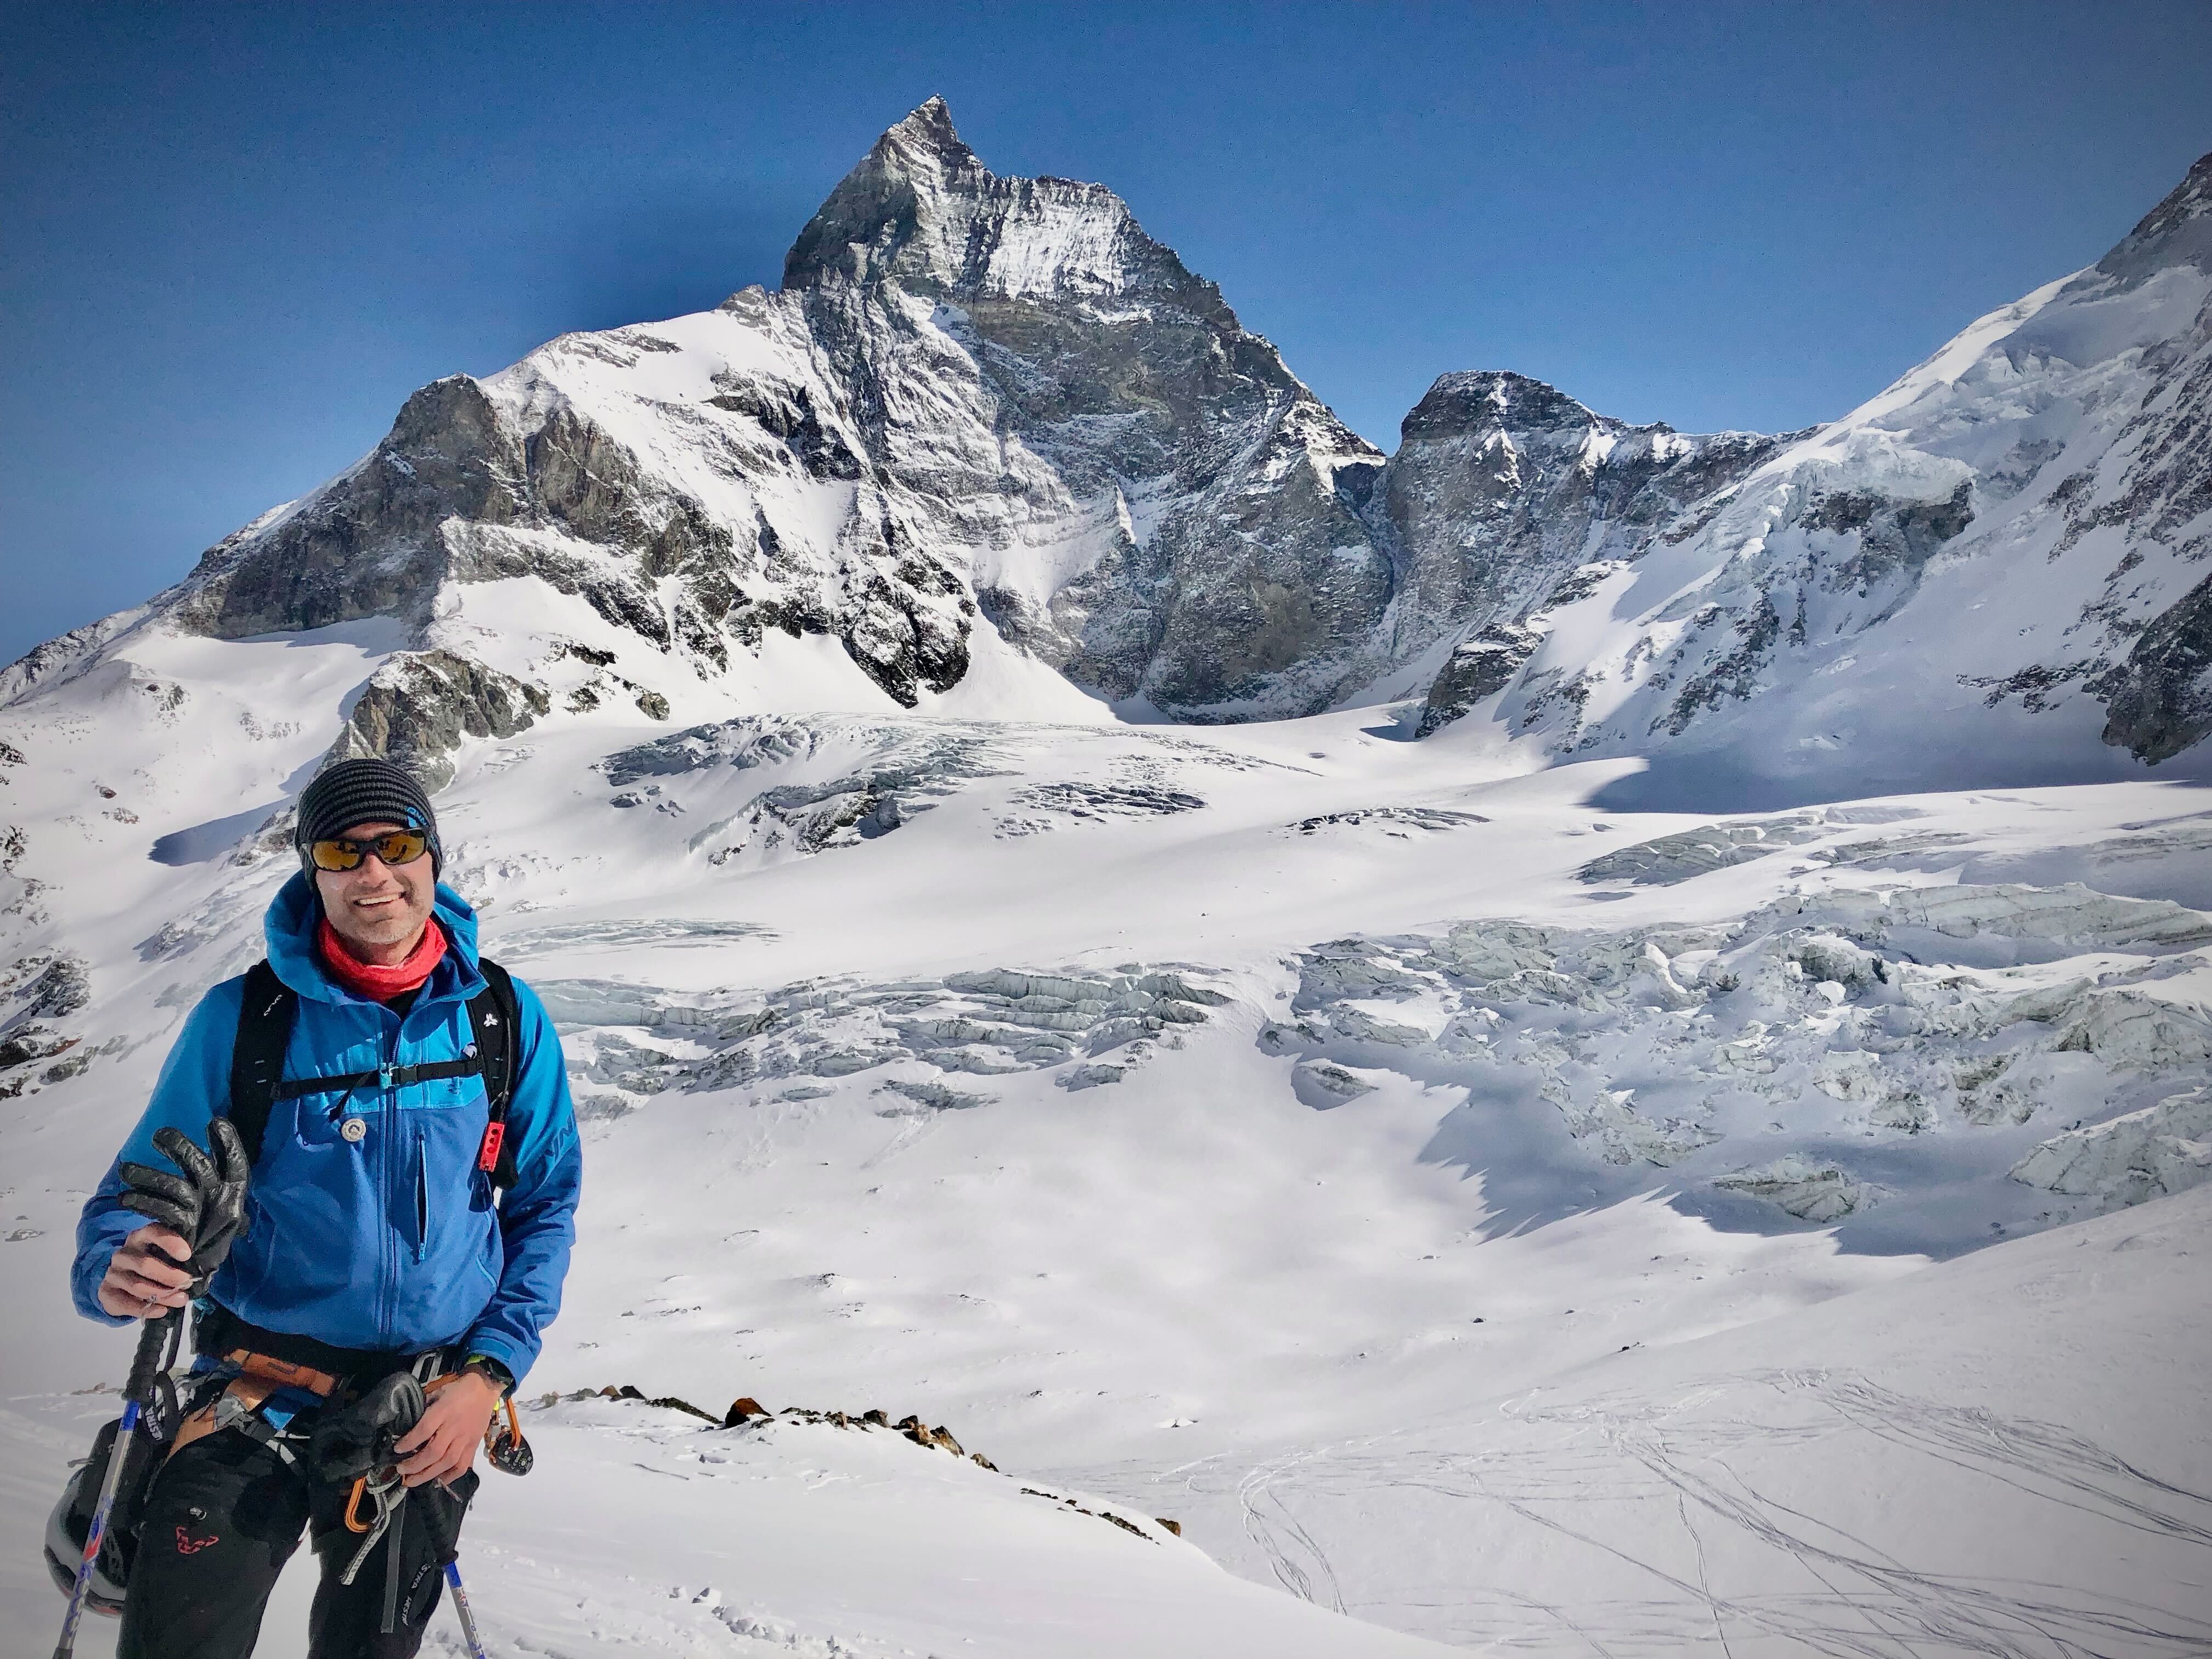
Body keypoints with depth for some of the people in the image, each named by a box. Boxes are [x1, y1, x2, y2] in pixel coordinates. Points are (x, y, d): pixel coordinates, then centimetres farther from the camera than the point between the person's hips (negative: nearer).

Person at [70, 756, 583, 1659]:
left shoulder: (505, 1017, -6)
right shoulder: (242, 1017, -9)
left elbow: (543, 1205, 1)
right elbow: (139, 1192, -3)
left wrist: (490, 1372, -10)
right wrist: (117, 1270, -26)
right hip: (257, 1401, -1)